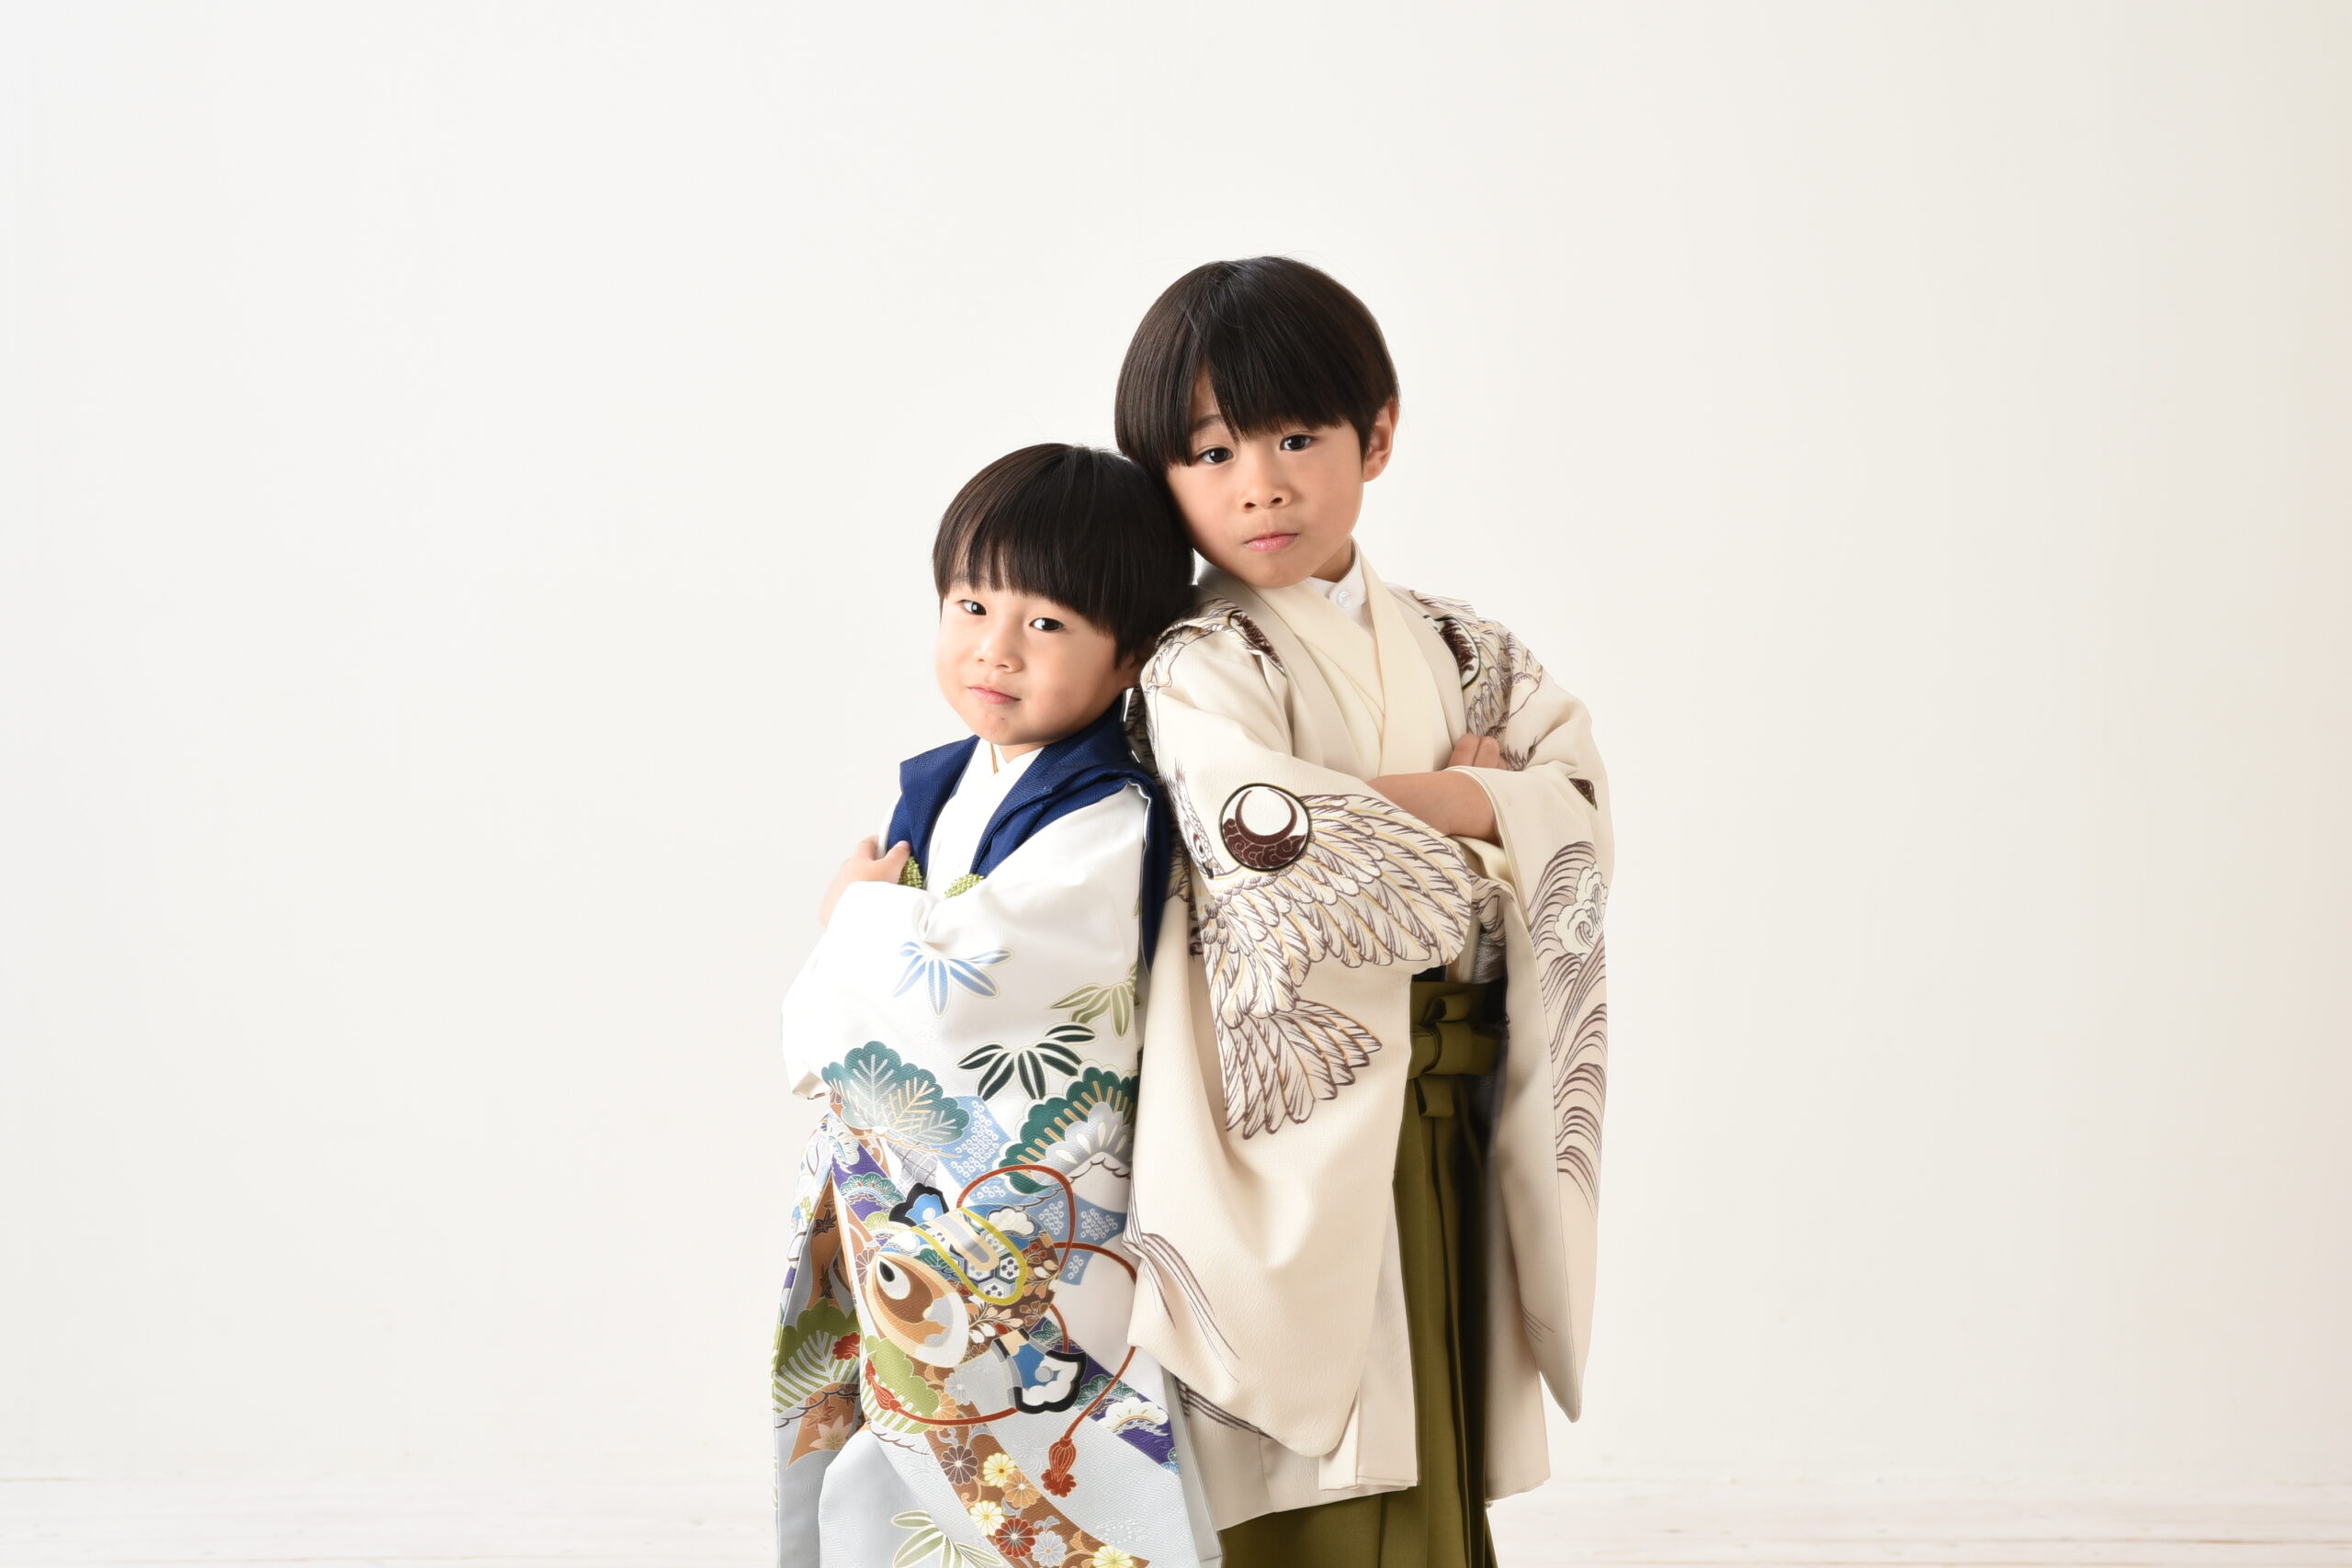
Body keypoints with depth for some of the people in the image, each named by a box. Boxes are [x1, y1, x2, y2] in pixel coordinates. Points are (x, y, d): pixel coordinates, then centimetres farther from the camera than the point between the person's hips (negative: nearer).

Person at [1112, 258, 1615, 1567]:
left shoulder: (1455, 649, 9)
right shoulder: (1202, 665, -9)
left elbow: (1582, 818, -2)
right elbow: (1269, 836, -26)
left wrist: (1385, 798, -15)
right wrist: (1478, 807, -10)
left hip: (1441, 1130, 5)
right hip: (1302, 1133, -5)